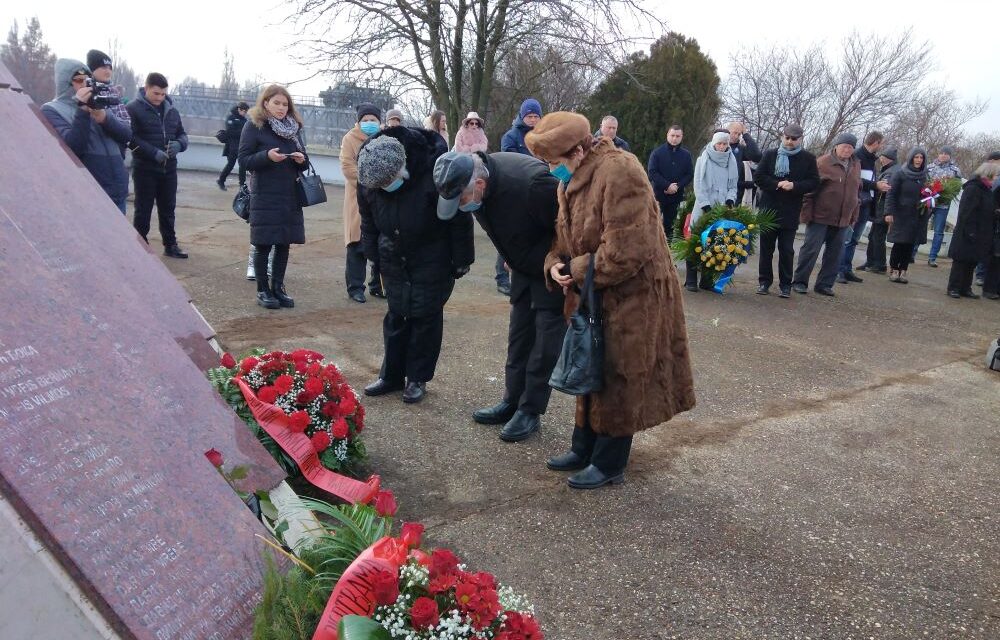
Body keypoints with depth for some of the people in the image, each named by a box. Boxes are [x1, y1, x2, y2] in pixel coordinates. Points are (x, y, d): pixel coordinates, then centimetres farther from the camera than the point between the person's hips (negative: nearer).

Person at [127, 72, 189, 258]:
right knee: (143, 211, 4)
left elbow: (182, 133, 15)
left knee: (167, 209, 14)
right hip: (144, 168, -5)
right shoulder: (133, 109, -9)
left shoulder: (171, 110, 10)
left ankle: (170, 245, 25)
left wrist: (179, 144, -9)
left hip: (169, 168, 5)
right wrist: (153, 153, -26)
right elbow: (130, 138, -15)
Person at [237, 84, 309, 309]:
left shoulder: (295, 127, 11)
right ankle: (263, 290, 12)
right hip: (264, 197, -4)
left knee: (284, 244, 8)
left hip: (290, 197, 4)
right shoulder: (254, 126, -3)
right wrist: (267, 156, -23)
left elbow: (303, 163, 15)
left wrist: (302, 159, -8)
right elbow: (244, 160, -7)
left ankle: (278, 287, 21)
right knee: (263, 245, 1)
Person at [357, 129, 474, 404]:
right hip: (394, 259, 4)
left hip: (432, 260, -4)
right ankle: (391, 375, 20)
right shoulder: (368, 176, -14)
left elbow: (459, 218, -17)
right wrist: (374, 254, 8)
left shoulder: (435, 172, -28)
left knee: (425, 316, 0)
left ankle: (418, 378, 13)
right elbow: (368, 219, 5)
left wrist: (461, 260, -10)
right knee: (396, 314, 8)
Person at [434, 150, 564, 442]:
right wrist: (513, 263, 13)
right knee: (519, 334, 12)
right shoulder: (470, 182, -13)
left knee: (546, 340, -1)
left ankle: (530, 411, 9)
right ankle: (512, 402, 24)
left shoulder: (530, 183, -38)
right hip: (523, 265, 7)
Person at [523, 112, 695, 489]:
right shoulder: (571, 180, 6)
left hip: (632, 294, -9)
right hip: (593, 294, 9)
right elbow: (564, 235, 14)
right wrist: (555, 265, -7)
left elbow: (626, 251, -29)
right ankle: (584, 450, 33)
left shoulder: (619, 173, -24)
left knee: (619, 379, 2)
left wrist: (577, 270, -17)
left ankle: (609, 465, 17)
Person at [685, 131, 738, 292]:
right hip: (703, 209, -3)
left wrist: (730, 199, -5)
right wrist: (706, 205, -12)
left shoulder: (731, 161, 9)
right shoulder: (704, 159, -1)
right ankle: (691, 280, 3)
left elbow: (733, 185, 14)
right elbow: (698, 185, -4)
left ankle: (707, 280, 9)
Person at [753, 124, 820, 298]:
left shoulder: (808, 158, 3)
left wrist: (794, 186, -18)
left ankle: (785, 284, 11)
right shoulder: (770, 154, 5)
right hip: (768, 209, 1)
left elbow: (814, 182, -1)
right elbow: (758, 177, -1)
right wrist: (777, 184, -16)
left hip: (790, 213, -1)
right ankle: (764, 281, 17)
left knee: (787, 250, 3)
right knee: (766, 248, 7)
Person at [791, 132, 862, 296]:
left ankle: (825, 284, 17)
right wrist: (807, 213, -13)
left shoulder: (856, 165, 11)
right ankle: (799, 281, 8)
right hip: (820, 216, -6)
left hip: (843, 219, 6)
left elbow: (856, 190, 17)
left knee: (835, 253, 8)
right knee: (811, 250, -2)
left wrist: (854, 214, 13)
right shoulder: (823, 163, -8)